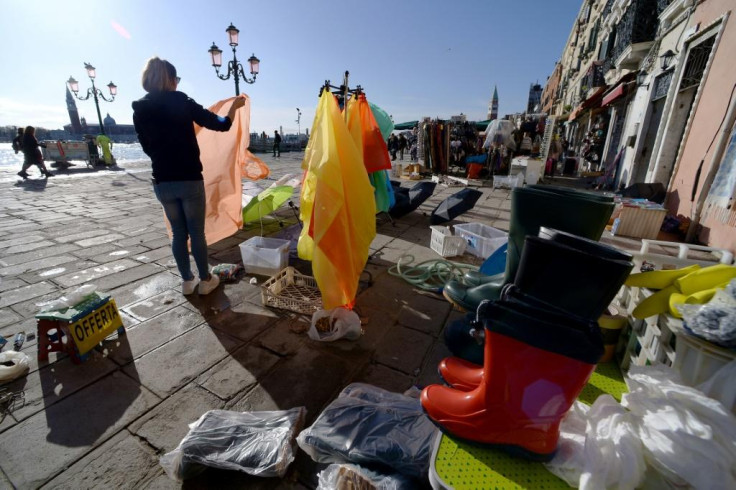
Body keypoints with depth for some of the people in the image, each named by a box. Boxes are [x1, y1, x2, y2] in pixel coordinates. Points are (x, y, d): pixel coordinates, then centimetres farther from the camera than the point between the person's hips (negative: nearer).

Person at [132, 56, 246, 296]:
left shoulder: (139, 111, 5)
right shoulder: (182, 103, -6)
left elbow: (147, 146, 14)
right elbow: (221, 125, -3)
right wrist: (234, 106, 13)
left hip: (162, 182, 4)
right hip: (190, 180, -4)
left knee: (178, 233, 14)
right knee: (197, 233, 6)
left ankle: (187, 281, 22)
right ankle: (205, 280, 17)